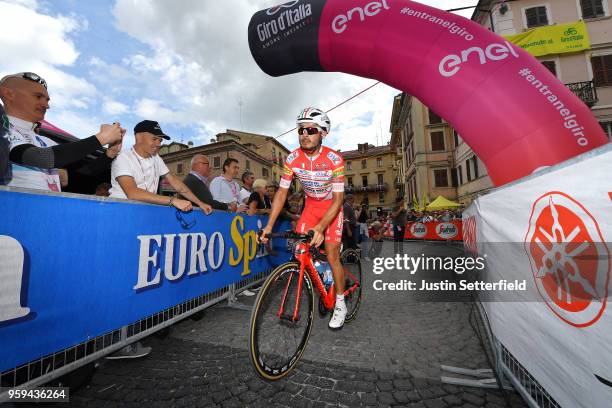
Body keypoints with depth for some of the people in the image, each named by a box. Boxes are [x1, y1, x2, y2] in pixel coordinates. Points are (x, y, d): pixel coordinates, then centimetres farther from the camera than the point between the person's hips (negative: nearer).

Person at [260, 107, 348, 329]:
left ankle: (340, 304, 14)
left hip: (332, 206, -3)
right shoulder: (293, 158, -16)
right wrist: (269, 225, -18)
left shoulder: (334, 159, -25)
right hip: (311, 205, 4)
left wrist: (320, 228, -36)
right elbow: (282, 192, -11)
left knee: (331, 255, -7)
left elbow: (338, 198, -24)